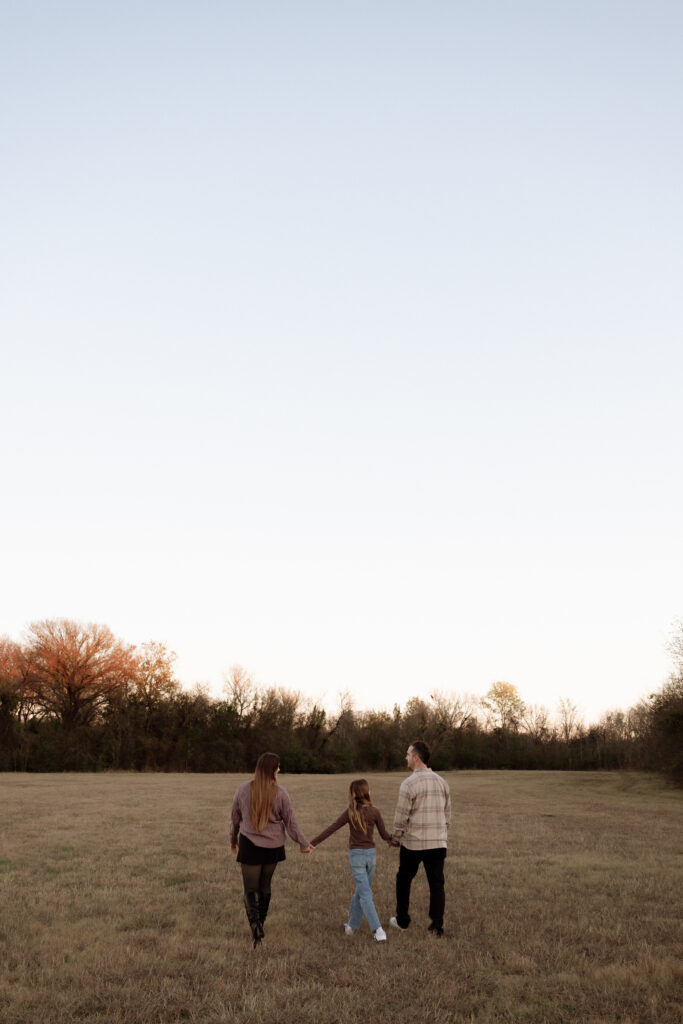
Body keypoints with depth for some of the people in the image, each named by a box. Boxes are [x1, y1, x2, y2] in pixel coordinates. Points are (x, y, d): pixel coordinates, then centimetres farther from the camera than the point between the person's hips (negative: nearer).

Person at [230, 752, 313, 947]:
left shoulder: (243, 790, -5)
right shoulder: (280, 793, -9)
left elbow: (235, 819, 6)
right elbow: (290, 821, -3)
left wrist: (233, 840, 23)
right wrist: (303, 843, 10)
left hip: (250, 845, -1)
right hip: (273, 847, 1)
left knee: (250, 888, 3)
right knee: (265, 885, 19)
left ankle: (255, 922, -19)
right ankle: (261, 922, 31)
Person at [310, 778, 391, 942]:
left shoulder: (350, 812, -9)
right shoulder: (375, 811, -5)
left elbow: (330, 829, -8)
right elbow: (384, 834, 2)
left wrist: (313, 843, -4)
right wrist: (391, 840, 24)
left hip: (356, 855, -2)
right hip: (371, 854, 2)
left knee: (365, 894, -2)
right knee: (360, 891, 18)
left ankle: (378, 930, -12)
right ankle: (352, 925, 27)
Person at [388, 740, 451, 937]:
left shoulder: (409, 784, -15)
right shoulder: (442, 782, 5)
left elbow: (401, 817, -12)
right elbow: (447, 815, 12)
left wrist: (395, 839, 4)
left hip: (413, 842, -4)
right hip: (438, 842, 4)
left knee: (404, 880, 15)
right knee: (437, 884, 8)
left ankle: (402, 921, 25)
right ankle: (437, 926, 6)